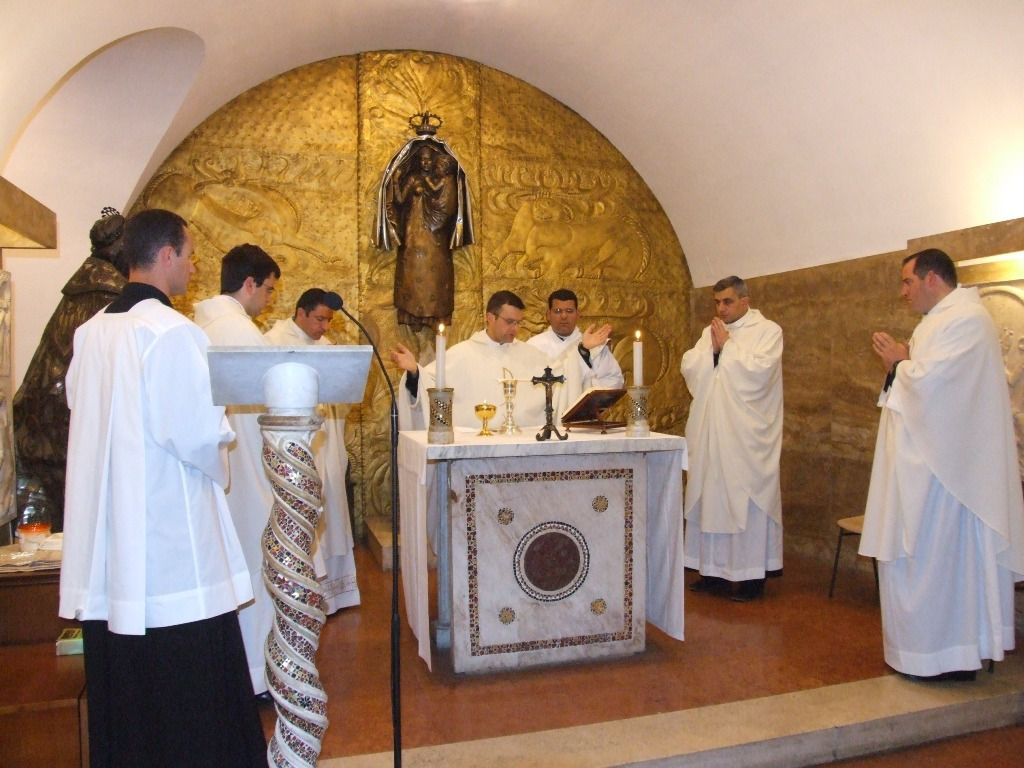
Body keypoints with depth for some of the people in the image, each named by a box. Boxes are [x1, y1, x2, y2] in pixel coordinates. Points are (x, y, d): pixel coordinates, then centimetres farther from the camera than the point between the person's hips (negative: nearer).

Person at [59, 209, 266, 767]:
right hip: (169, 531, -8)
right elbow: (197, 432, -20)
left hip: (106, 538, 8)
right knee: (190, 675, 4)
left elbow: (84, 414, 16)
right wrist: (225, 426, 1)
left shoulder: (91, 332, 7)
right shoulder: (173, 332, -16)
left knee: (119, 676, 18)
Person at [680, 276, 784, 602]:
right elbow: (689, 368, 4)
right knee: (711, 498, 7)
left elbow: (758, 371, -16)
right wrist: (712, 349, -9)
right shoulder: (710, 332, 15)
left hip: (746, 437, -5)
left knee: (746, 499, -2)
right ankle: (715, 569, 17)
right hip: (710, 433, 5)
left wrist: (727, 346, -9)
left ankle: (751, 574, 8)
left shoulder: (768, 331, -1)